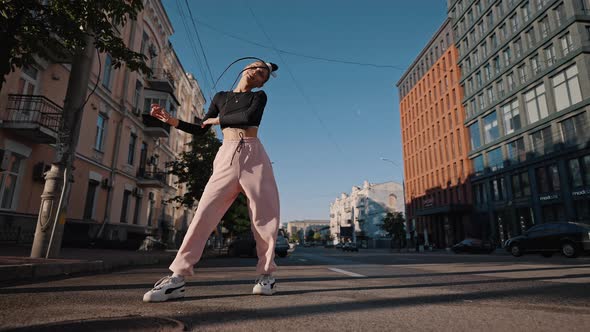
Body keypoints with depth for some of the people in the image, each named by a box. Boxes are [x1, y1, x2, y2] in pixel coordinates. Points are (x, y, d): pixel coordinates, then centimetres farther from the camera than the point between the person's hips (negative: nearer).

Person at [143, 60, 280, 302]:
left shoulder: (259, 96, 14)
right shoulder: (221, 97, 20)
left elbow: (251, 117, -9)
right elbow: (200, 130, 18)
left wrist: (218, 119, 0)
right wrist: (172, 121, 7)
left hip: (254, 156, -1)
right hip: (227, 158, 1)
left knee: (264, 216, -5)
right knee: (205, 212, -10)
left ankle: (266, 273, 8)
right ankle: (177, 277, -11)